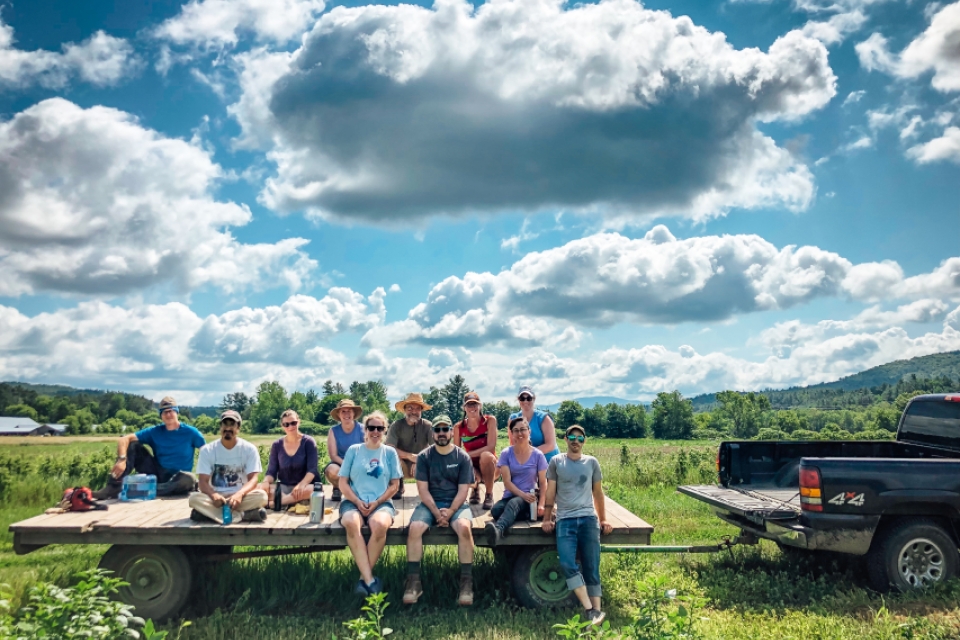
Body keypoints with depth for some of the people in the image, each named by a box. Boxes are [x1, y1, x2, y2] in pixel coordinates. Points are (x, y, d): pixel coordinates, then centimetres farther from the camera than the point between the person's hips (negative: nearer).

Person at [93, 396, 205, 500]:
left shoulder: (190, 432, -4)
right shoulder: (155, 432, 2)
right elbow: (124, 439, -9)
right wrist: (122, 460, -29)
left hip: (177, 479, -3)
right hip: (156, 474, 3)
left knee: (189, 479, -40)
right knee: (131, 444, -7)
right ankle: (114, 487, -18)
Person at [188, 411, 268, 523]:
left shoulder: (249, 449, -1)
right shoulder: (207, 450, 0)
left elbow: (253, 480, -9)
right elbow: (203, 482, -6)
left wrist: (240, 494, -31)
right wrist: (213, 495, -30)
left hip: (240, 497, -1)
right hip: (215, 497, 1)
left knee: (261, 495, -30)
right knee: (195, 498, -30)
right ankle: (244, 515, -32)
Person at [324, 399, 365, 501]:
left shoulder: (362, 429, -8)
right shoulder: (333, 431, -6)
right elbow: (333, 455, -8)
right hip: (340, 463, 0)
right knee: (331, 471, -34)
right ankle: (337, 488, 4)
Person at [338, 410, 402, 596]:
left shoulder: (390, 452, 11)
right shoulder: (354, 450, 11)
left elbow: (394, 485, 8)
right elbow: (343, 483, 7)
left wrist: (376, 502, -7)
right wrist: (357, 502, -9)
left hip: (381, 503, 0)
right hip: (353, 501, 0)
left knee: (379, 524, -36)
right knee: (351, 522, -36)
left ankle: (364, 577, -21)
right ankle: (370, 579, -34)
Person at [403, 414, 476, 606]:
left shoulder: (462, 457, 1)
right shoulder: (424, 456, 2)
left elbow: (463, 490, -2)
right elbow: (423, 489, -3)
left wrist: (450, 511, -17)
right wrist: (436, 512, -16)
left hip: (456, 504, -1)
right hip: (430, 503, 1)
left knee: (464, 527, -32)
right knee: (415, 528, -29)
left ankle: (466, 581, -23)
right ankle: (413, 582, -20)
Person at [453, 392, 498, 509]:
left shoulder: (490, 420, -13)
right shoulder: (459, 427, -5)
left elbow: (491, 447, -22)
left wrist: (467, 454, -27)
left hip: (489, 465, -2)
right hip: (471, 467, 2)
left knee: (486, 455, -37)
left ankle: (489, 495, -13)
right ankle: (475, 488, 6)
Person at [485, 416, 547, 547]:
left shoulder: (538, 455, 2)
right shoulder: (506, 453, 3)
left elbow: (543, 483, 3)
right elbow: (507, 482, -4)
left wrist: (541, 504, -12)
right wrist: (523, 494, -20)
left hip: (529, 500, -2)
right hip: (510, 497, 3)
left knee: (513, 503, -42)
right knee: (496, 510, -35)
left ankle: (498, 529, -68)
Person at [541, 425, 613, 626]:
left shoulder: (592, 462, 12)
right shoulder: (556, 462, 8)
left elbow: (598, 492, 18)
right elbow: (550, 492, 9)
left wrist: (603, 519, 17)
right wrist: (546, 519, 4)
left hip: (589, 518, 1)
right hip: (565, 519, -1)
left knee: (591, 568, -3)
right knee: (567, 564, -20)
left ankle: (597, 610, 0)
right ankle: (591, 610, -17)